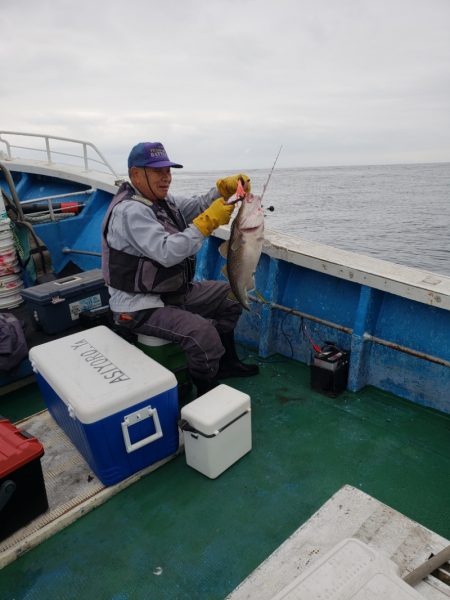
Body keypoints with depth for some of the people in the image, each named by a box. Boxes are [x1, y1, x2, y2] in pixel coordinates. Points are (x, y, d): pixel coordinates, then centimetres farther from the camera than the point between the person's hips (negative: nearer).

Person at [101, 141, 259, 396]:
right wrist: (208, 222, -29)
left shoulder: (160, 199, 9)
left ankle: (226, 362, 24)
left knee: (229, 294, 13)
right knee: (203, 332, -30)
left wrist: (225, 188, -12)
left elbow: (196, 206, 5)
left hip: (173, 291, 10)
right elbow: (167, 253, -31)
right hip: (140, 307, -10)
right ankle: (208, 393, -5)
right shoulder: (130, 211, -21)